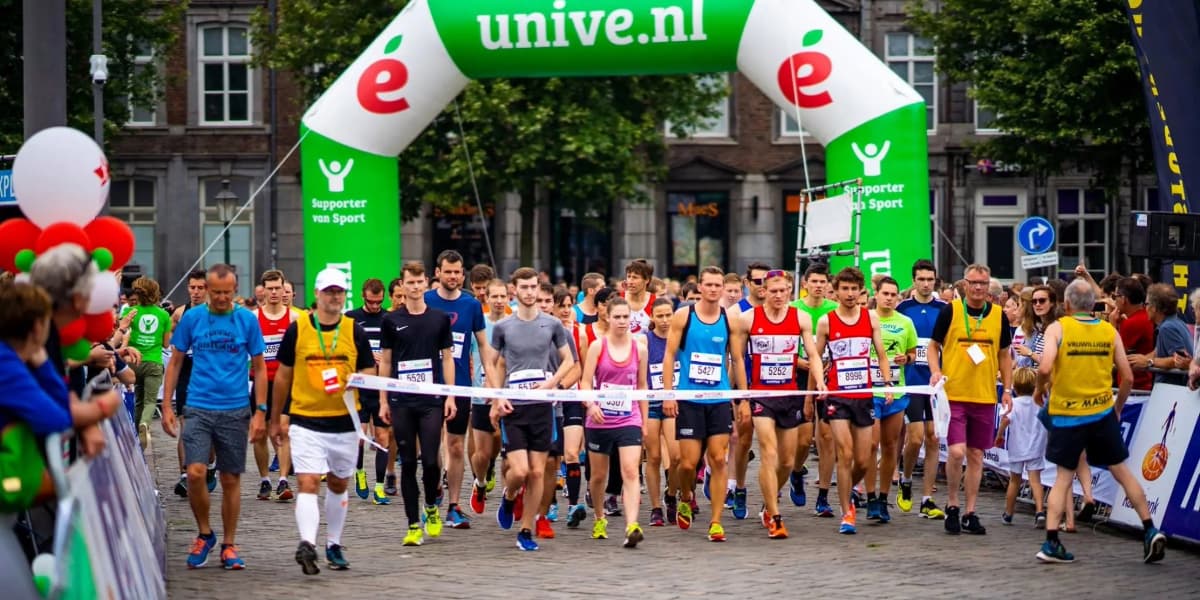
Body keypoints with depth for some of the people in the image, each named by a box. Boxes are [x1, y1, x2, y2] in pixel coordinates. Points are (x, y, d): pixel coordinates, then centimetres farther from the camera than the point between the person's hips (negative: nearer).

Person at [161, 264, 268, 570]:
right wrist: (166, 406, 3)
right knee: (195, 473, -13)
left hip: (235, 411, 0)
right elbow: (175, 363, 9)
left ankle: (228, 546, 18)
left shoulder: (248, 320, 1)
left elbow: (259, 369, 6)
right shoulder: (192, 318, 2)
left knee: (231, 480, 5)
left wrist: (260, 412, 0)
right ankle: (204, 534, 9)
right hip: (199, 409, 0)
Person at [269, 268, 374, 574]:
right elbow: (283, 376, 6)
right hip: (305, 421, -3)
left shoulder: (355, 332, 1)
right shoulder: (297, 329, -3)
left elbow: (369, 372, 8)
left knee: (338, 485, 16)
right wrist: (276, 419, 9)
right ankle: (307, 545, -28)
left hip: (344, 421, 3)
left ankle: (333, 544, 30)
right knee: (307, 483, -17)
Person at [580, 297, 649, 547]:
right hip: (599, 422, 0)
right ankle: (599, 519, 37)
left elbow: (642, 385, 12)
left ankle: (632, 527, -26)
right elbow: (585, 381, -6)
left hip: (629, 421, 0)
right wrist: (591, 405, -25)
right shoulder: (598, 346, -3)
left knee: (630, 472, -16)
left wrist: (644, 421, 13)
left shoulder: (639, 348, 3)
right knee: (599, 475, 13)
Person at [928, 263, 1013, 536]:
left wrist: (1007, 389, 8)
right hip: (953, 394, -3)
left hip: (985, 396, 3)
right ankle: (952, 505, 8)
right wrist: (935, 371, -13)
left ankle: (970, 513, 15)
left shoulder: (999, 315, 6)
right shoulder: (950, 311, -2)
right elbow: (933, 345, 5)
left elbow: (1004, 355, 15)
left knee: (976, 455, 7)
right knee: (956, 452, -12)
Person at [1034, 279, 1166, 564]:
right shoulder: (1110, 331, 3)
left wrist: (1039, 389, 1)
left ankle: (1051, 542, 1)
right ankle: (1150, 531, 8)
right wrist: (1118, 408, 18)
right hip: (1102, 413, 1)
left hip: (1066, 414, -1)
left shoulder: (1057, 328, -6)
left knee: (1063, 476, 8)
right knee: (1122, 472, 12)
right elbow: (1127, 378, 2)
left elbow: (1045, 368, -20)